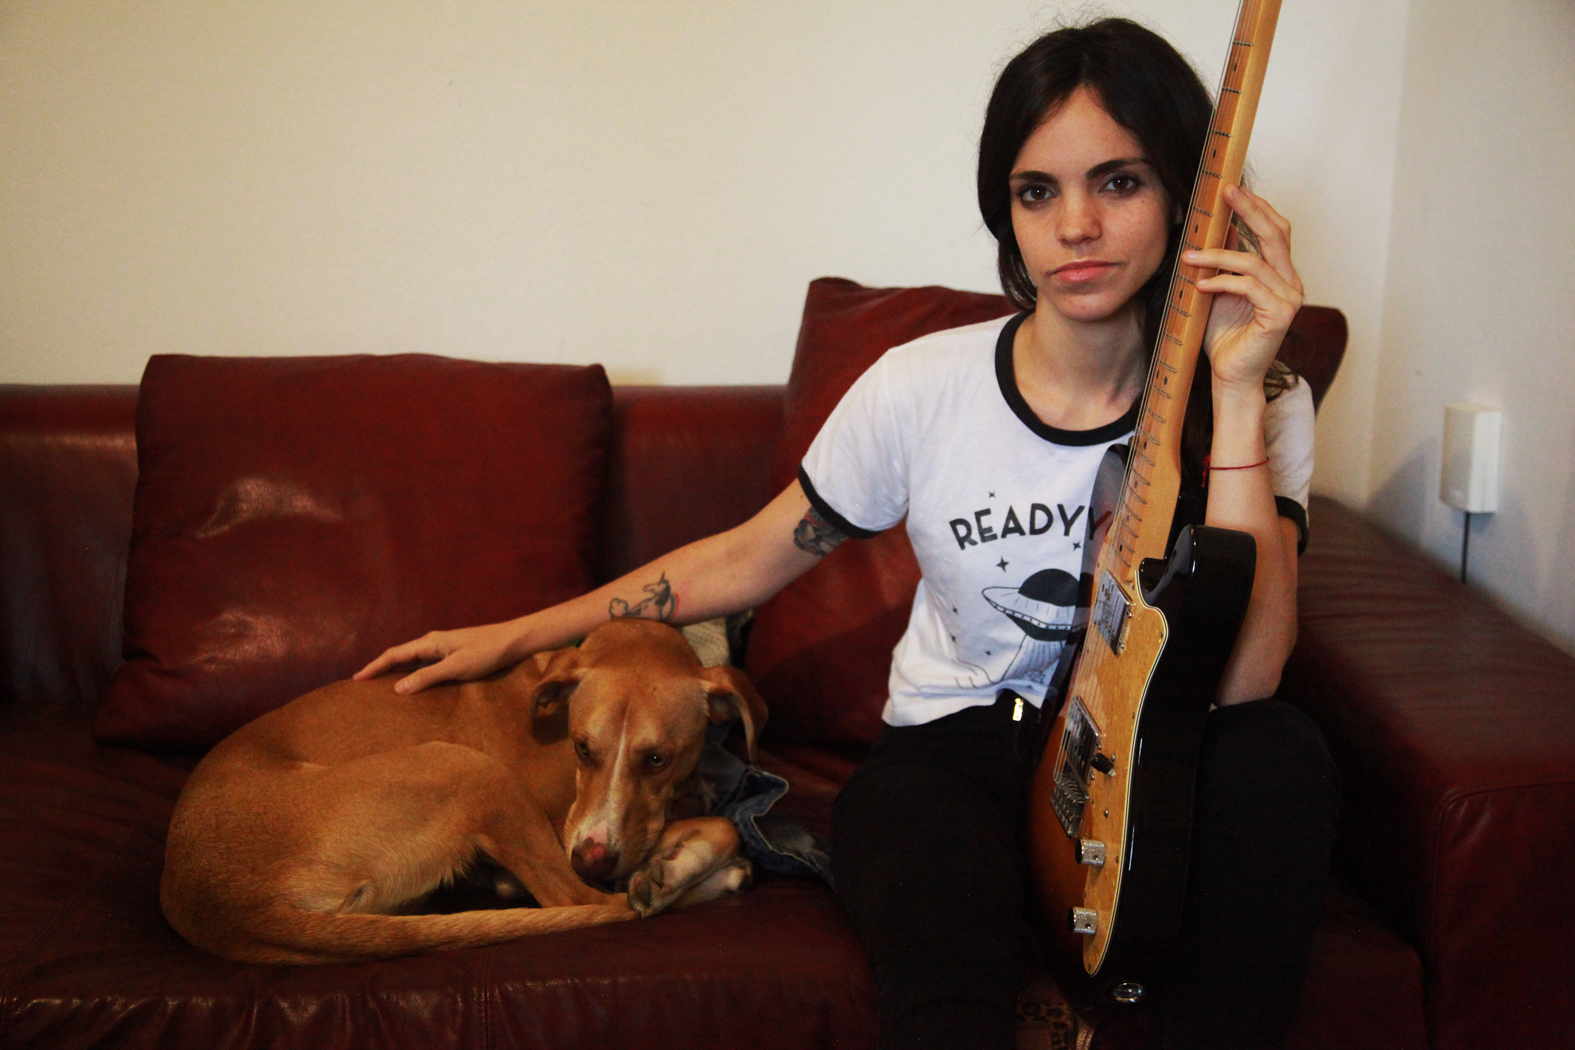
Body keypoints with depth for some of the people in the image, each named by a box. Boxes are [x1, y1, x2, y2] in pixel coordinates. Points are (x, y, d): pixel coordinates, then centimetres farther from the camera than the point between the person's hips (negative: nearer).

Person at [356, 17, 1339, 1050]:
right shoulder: (923, 389, -8)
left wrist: (1234, 393, -28)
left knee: (1279, 755, -33)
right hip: (952, 749, -2)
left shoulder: (1261, 406, -8)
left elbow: (1238, 679, -23)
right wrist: (514, 637, 8)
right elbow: (749, 558, 6)